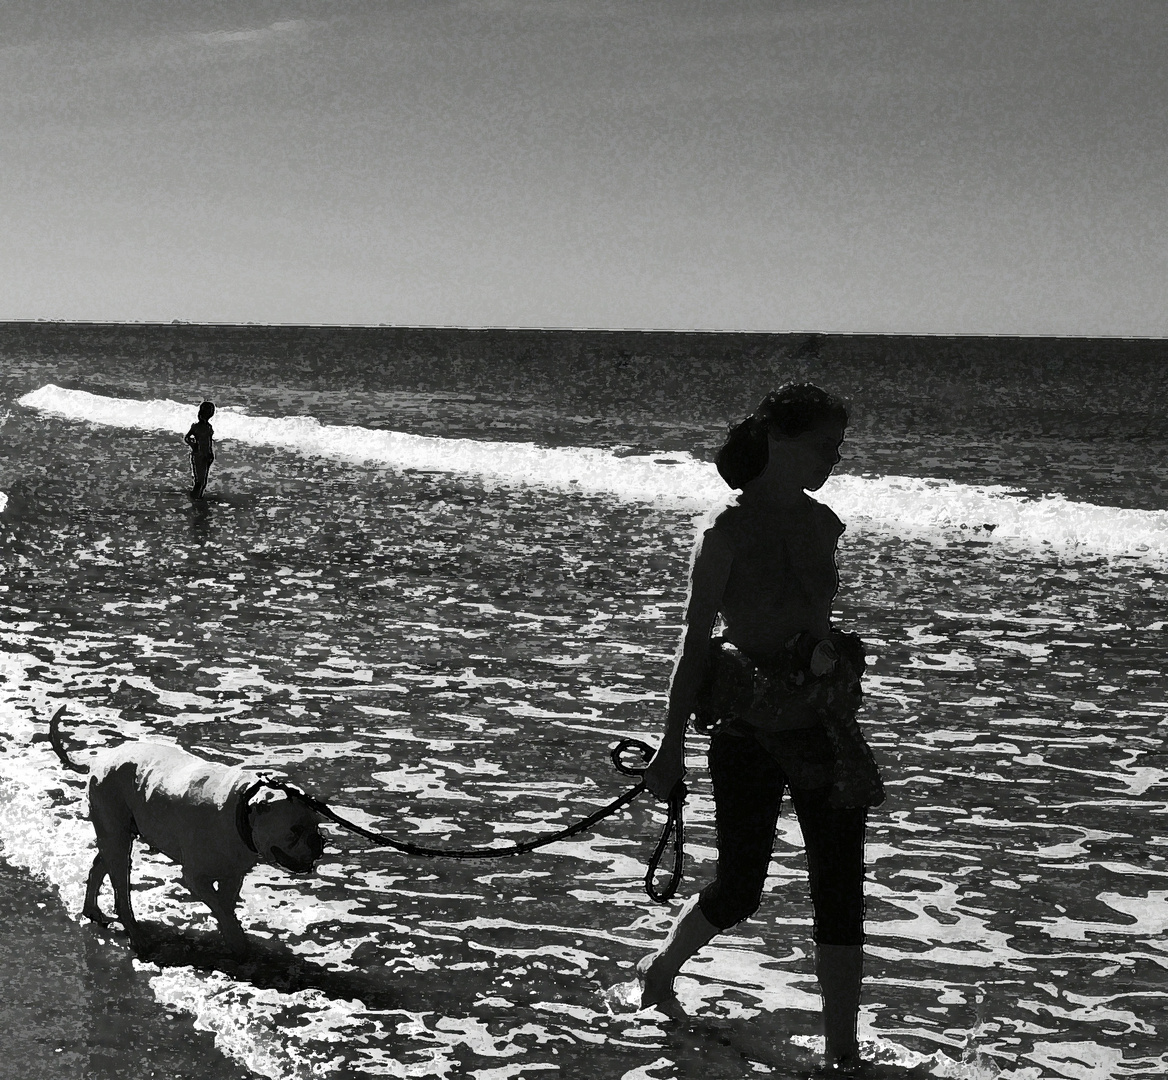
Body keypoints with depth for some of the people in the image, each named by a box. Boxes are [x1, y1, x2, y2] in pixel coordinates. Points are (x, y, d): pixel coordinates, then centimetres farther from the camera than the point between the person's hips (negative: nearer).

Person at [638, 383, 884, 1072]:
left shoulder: (823, 525, 6)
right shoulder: (729, 533, -11)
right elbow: (696, 639, -9)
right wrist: (673, 745, -8)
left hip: (823, 723, 5)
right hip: (749, 727, -5)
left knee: (842, 889, 2)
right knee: (739, 890, 4)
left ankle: (843, 1051, 11)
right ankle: (662, 967, 34)